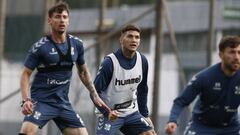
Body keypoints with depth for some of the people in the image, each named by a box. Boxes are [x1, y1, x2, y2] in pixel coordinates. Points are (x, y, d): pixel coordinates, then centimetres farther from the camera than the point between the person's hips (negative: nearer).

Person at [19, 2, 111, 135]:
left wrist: (94, 95, 16)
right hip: (41, 100, -5)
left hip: (63, 103, 5)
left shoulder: (76, 44, 6)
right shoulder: (40, 47, -9)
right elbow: (26, 74, -6)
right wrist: (26, 100, -20)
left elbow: (83, 71, 21)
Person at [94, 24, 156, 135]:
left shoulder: (142, 61, -2)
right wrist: (107, 112, -26)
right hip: (109, 114, -6)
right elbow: (95, 92, -15)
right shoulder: (109, 62, -19)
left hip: (131, 113, 6)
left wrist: (145, 115, 12)